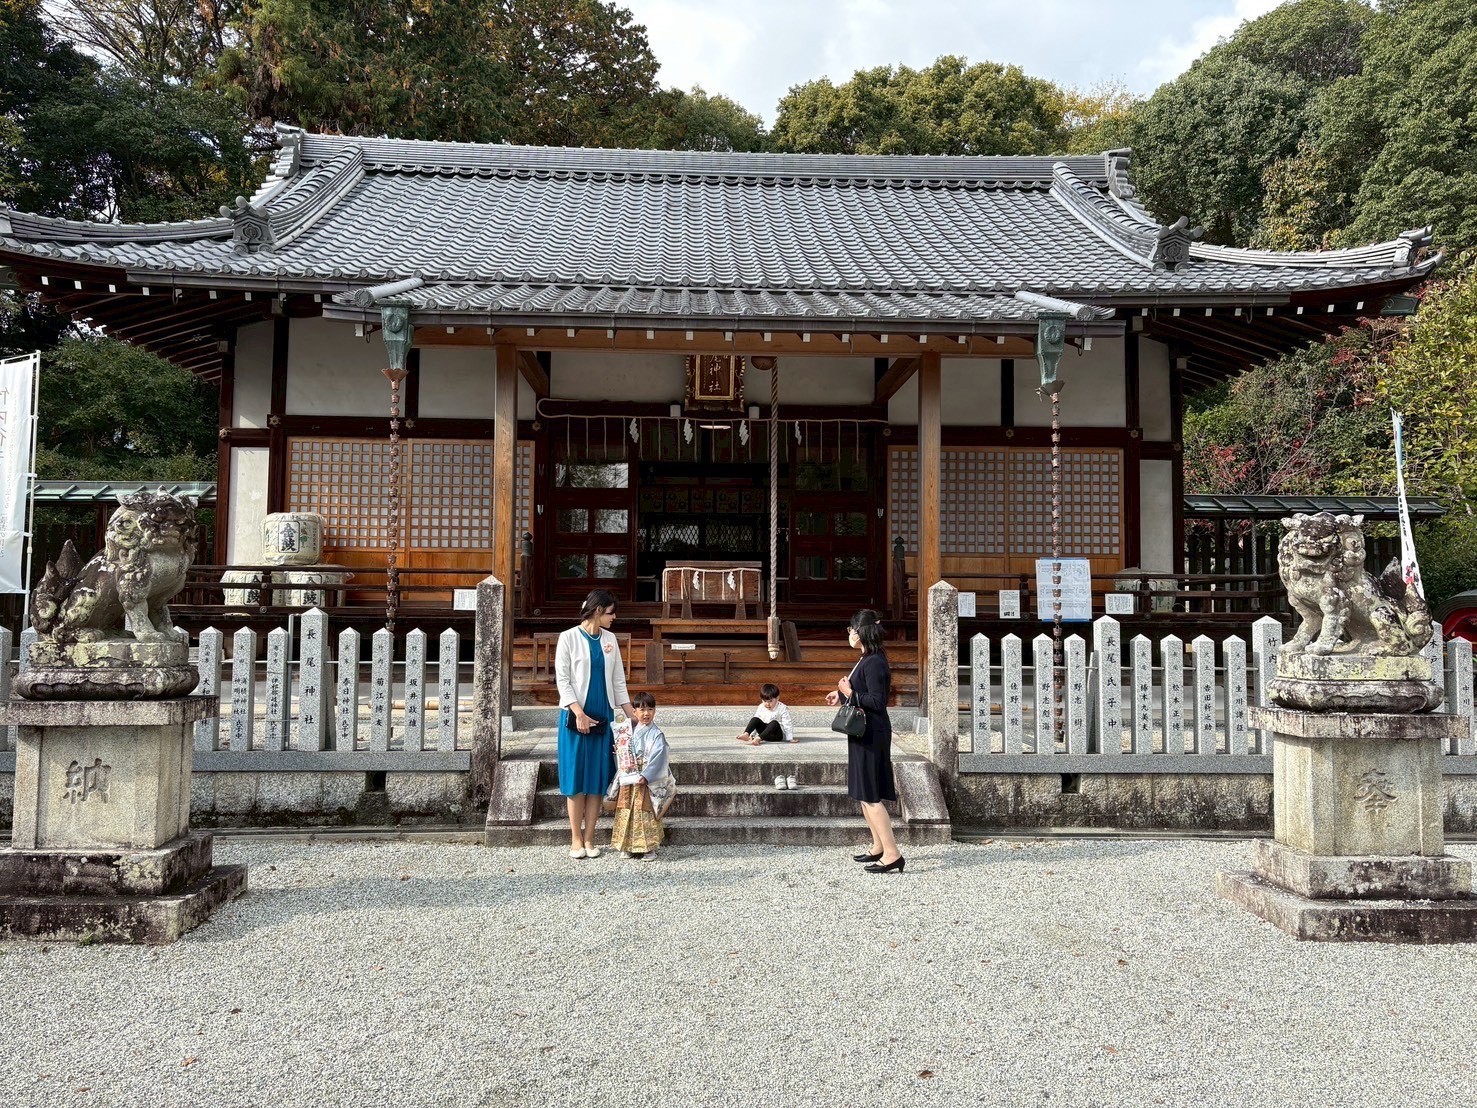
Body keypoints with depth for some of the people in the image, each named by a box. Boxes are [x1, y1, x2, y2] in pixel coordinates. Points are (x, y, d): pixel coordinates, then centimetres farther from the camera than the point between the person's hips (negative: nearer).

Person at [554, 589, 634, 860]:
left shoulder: (609, 640, 9)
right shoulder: (569, 637, -5)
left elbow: (618, 680, 13)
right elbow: (562, 679, -7)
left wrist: (631, 713, 6)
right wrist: (579, 713, -15)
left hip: (602, 716, 5)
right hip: (575, 715, -4)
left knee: (597, 776, 4)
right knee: (575, 776, 0)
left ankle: (589, 839, 11)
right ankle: (576, 839, 8)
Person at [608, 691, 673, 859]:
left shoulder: (656, 734, -7)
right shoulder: (626, 733, 9)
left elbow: (658, 758, -16)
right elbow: (619, 755, 13)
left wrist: (645, 776, -22)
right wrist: (621, 776, 2)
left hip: (647, 782, -5)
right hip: (628, 782, 5)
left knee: (646, 814, -4)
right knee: (627, 813, 8)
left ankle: (649, 847, 4)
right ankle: (628, 846, 18)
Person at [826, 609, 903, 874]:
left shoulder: (874, 663, -19)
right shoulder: (866, 660, 12)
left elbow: (878, 702, -24)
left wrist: (850, 693, -16)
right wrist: (841, 694, 24)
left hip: (871, 735, -11)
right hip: (864, 732, 11)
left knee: (870, 795, -7)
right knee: (864, 793, 17)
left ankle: (892, 854, -4)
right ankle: (878, 847, 27)